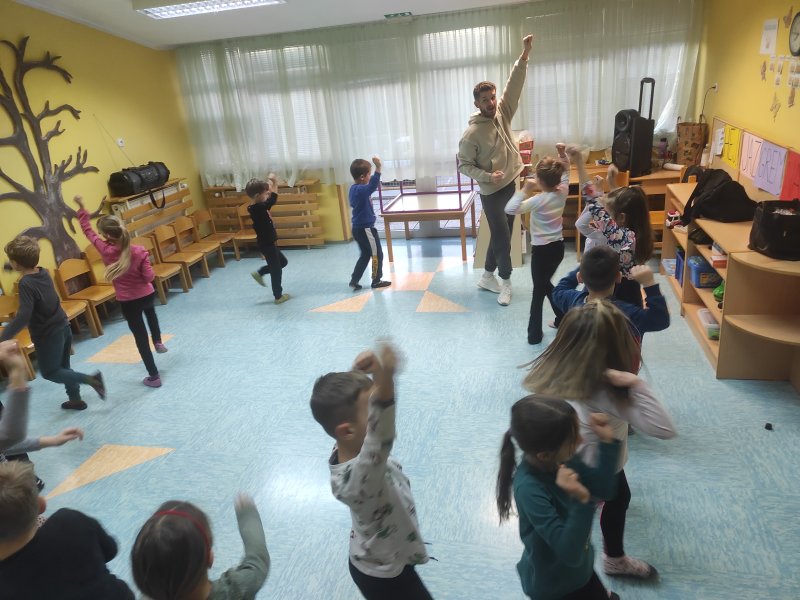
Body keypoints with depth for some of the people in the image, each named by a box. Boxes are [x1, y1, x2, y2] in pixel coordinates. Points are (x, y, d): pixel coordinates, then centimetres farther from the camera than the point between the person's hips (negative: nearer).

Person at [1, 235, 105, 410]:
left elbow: (23, 317, -31)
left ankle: (91, 379, -6)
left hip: (48, 335, -8)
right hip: (63, 327, 8)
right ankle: (75, 399, 30)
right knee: (63, 367, 21)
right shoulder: (44, 273, -2)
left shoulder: (26, 283, -24)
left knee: (49, 372, 9)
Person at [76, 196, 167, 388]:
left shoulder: (105, 250, -15)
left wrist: (82, 208, 11)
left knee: (140, 336, 8)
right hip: (147, 294, 1)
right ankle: (158, 342, 48)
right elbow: (150, 277, -14)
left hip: (127, 301, -1)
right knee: (150, 311, 40)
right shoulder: (139, 251, -18)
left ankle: (154, 376, 14)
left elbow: (88, 231, 1)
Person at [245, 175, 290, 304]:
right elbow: (273, 198, -28)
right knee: (276, 270, 6)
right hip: (267, 244, -9)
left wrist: (269, 182, 6)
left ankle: (259, 273, 31)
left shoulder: (255, 207, 2)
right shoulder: (258, 208, -25)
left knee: (283, 262, 25)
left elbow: (269, 197, 14)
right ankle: (278, 296, 20)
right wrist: (274, 182, -16)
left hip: (268, 243, 9)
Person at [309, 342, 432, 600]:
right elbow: (380, 438, -65)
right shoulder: (356, 477, -44)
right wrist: (385, 379, -79)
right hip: (384, 573, -8)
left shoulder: (350, 448, -19)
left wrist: (359, 371, -26)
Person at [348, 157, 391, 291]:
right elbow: (373, 185, -44)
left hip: (358, 228, 10)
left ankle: (354, 280, 20)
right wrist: (378, 167, -54)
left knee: (365, 254, 20)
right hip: (365, 228, -10)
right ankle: (376, 281, 17)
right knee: (377, 254, 6)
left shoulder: (354, 189, 7)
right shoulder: (361, 190, -23)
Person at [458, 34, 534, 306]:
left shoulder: (502, 113, 1)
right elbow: (463, 165, -12)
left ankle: (487, 277, 28)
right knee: (502, 238, -1)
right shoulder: (472, 134, -16)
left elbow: (514, 85, -4)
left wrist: (524, 55, -14)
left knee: (500, 236, 13)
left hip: (510, 186, 7)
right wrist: (487, 176, -24)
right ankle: (505, 281, 17)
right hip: (492, 192, -6)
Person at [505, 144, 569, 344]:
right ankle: (563, 318, 35)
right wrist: (562, 153, 5)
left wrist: (525, 190, -27)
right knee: (545, 284, 25)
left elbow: (510, 209, -32)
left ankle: (535, 333, 11)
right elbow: (565, 170, 16)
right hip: (558, 247, 6)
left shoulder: (538, 200, -22)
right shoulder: (563, 192, -3)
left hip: (542, 250, -6)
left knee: (538, 290, 4)